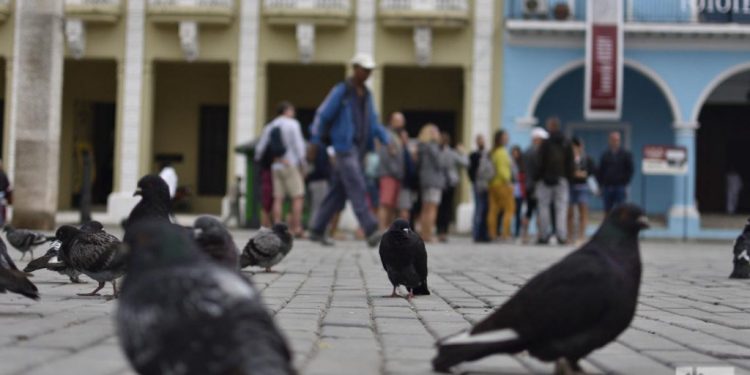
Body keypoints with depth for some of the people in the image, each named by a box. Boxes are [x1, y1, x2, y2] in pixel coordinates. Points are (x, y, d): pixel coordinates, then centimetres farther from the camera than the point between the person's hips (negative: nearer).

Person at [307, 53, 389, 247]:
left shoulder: (366, 94, 15)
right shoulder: (340, 91, -8)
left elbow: (373, 122, 16)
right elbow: (322, 116, -4)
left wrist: (386, 140, 3)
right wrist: (316, 144, 0)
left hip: (359, 148, 8)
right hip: (345, 147, -8)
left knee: (338, 192, 9)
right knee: (357, 188, -16)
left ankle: (317, 230, 16)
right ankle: (371, 232, -22)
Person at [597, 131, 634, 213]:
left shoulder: (626, 154, 3)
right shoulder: (605, 155, 10)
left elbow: (630, 170, 1)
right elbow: (599, 171, 12)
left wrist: (625, 183, -7)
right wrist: (601, 185, 4)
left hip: (620, 187, -3)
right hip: (607, 187, 3)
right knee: (607, 211, 5)